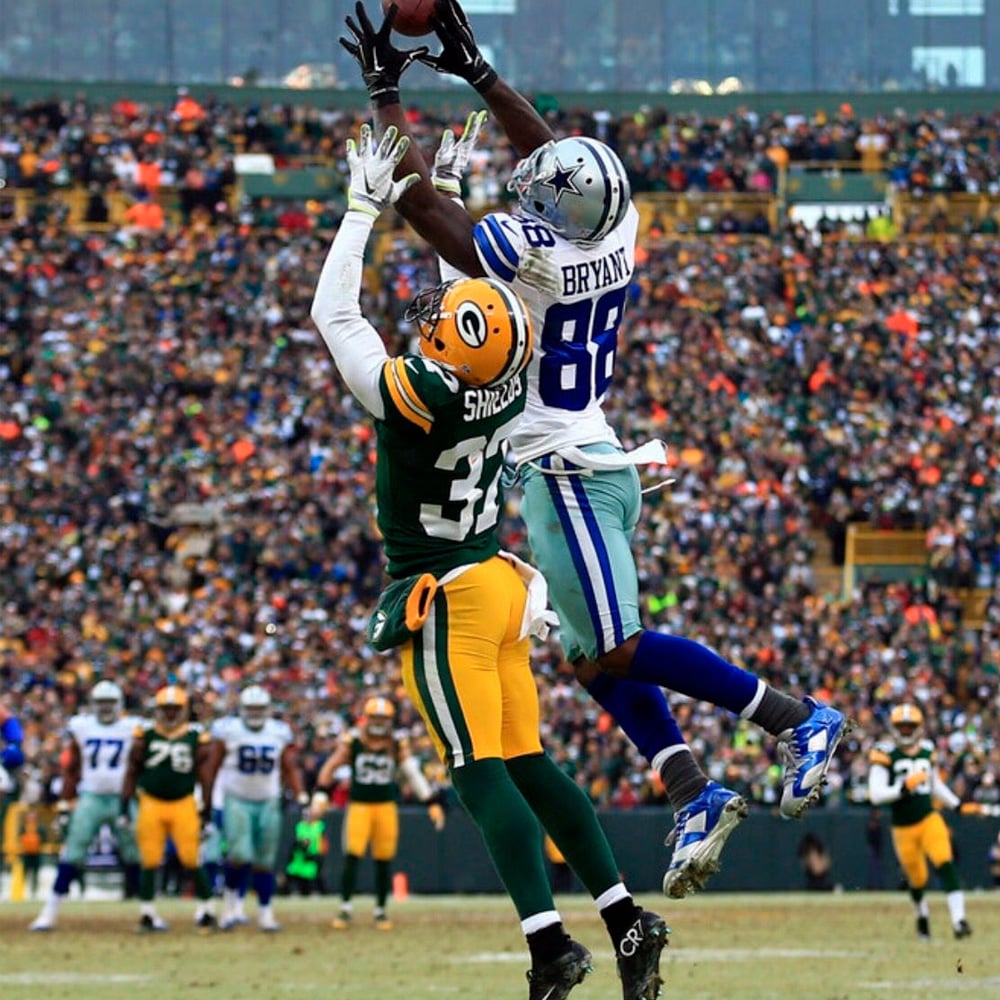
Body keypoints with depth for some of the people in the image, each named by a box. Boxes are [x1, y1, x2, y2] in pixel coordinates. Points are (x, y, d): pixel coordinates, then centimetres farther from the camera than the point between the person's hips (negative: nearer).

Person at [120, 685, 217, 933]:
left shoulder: (195, 737, 1)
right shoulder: (145, 735, 2)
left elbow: (205, 777, 5)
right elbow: (132, 773, 6)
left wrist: (207, 814, 3)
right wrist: (125, 809, 2)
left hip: (183, 805, -1)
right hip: (151, 803, 1)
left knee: (192, 861, -6)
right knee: (149, 863, 2)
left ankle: (207, 910, 6)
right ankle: (147, 914, 12)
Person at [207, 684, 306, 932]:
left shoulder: (280, 733, 3)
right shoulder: (227, 730, -5)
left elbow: (290, 769, 10)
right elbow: (212, 766, 1)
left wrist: (301, 797, 1)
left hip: (268, 802, 3)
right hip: (236, 800, -3)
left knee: (265, 862, 5)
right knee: (240, 854, -19)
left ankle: (265, 912, 13)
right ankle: (231, 898, 3)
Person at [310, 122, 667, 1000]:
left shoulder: (419, 395, -21)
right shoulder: (508, 384, -3)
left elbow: (333, 314, -10)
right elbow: (487, 285, 16)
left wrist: (365, 209, -3)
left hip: (447, 603, -7)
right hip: (499, 585, 7)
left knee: (482, 775, -9)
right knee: (527, 765, 11)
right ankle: (626, 919, 7)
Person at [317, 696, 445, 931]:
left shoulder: (397, 744, 3)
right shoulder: (353, 741, -1)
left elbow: (413, 774, 5)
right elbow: (331, 767, 1)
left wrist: (431, 803, 0)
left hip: (386, 807, 2)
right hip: (359, 805, -2)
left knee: (384, 862, 4)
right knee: (352, 857, -11)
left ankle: (380, 911, 15)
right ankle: (345, 909, -5)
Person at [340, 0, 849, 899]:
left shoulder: (532, 257, -22)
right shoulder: (617, 231, -2)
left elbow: (416, 195, -15)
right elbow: (557, 158, 16)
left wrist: (387, 94, -4)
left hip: (565, 473, -9)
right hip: (599, 460, 9)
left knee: (617, 652, -5)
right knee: (597, 660, 12)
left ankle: (795, 717, -5)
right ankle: (694, 795, 6)